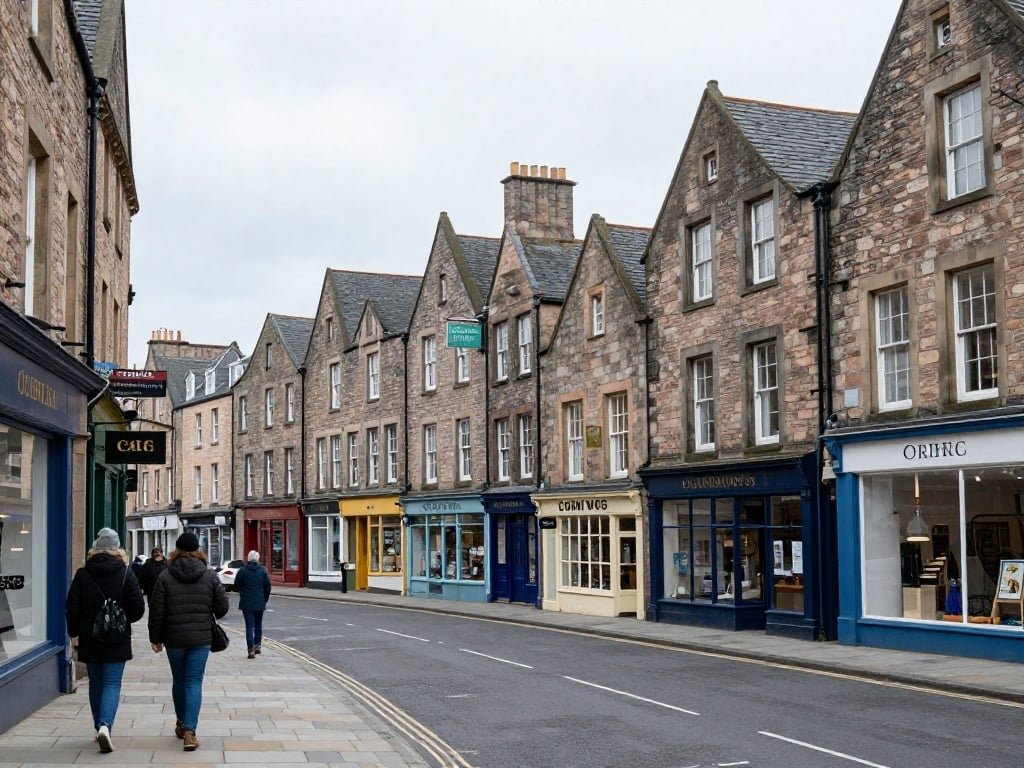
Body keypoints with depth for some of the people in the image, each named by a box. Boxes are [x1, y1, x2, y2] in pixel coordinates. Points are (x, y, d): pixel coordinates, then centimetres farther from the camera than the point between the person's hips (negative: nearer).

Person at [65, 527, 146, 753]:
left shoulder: (82, 575, -3)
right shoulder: (125, 573, -7)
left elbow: (71, 609, -2)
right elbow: (138, 608, -7)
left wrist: (74, 632, 13)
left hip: (90, 639, 2)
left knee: (96, 683, 15)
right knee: (112, 684, -2)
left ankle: (100, 727, 20)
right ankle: (105, 725, -21)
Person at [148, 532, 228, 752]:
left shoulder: (165, 577, -4)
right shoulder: (210, 576, -2)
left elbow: (156, 610, -5)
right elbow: (222, 607, -1)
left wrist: (156, 638, 5)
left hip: (174, 638, 1)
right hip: (201, 638, 0)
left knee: (179, 680, 17)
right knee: (194, 682, 0)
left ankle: (181, 725, 30)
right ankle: (189, 730, -13)